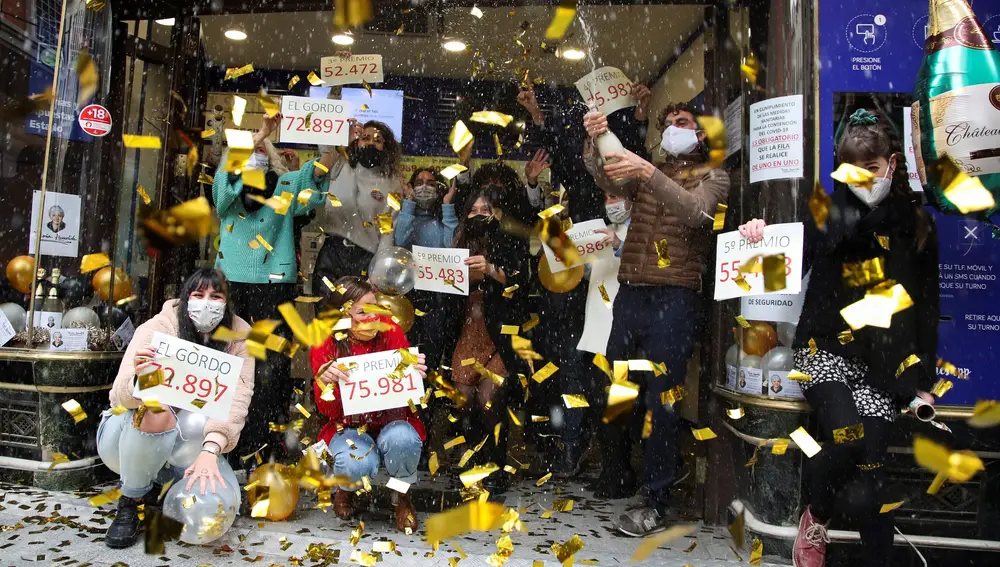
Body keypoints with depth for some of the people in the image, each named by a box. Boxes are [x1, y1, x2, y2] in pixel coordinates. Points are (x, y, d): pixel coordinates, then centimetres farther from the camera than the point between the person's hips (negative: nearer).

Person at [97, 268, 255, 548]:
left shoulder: (239, 336, -11)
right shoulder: (156, 328, -17)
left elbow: (237, 398, -21)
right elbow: (122, 394, -27)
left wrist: (210, 450, -35)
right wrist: (138, 380, -50)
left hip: (190, 441, 2)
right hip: (125, 438, -2)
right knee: (156, 411, -36)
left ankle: (159, 484, 12)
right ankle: (130, 502, -9)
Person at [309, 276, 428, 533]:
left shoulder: (390, 331, -9)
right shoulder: (324, 345, -10)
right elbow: (329, 411, -12)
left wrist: (415, 373, -26)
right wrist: (324, 381, -34)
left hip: (391, 421, 1)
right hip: (349, 427, 0)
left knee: (402, 440, -34)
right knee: (357, 464, -33)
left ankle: (401, 496, 1)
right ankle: (346, 489, 9)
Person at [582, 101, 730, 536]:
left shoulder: (712, 177, 8)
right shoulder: (646, 174, 22)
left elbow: (693, 212, -14)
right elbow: (609, 184, 2)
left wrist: (649, 173, -27)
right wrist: (596, 143, -15)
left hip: (673, 300, -5)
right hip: (630, 295, 5)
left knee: (659, 401, -5)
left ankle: (657, 503, 6)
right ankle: (617, 479, 28)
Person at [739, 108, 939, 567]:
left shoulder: (916, 225, 9)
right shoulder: (831, 213, 3)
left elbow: (927, 309, 13)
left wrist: (923, 383, 11)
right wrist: (761, 240, -24)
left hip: (884, 366, 1)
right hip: (827, 351, -1)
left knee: (865, 488, -9)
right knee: (845, 435, -27)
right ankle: (814, 520, 3)